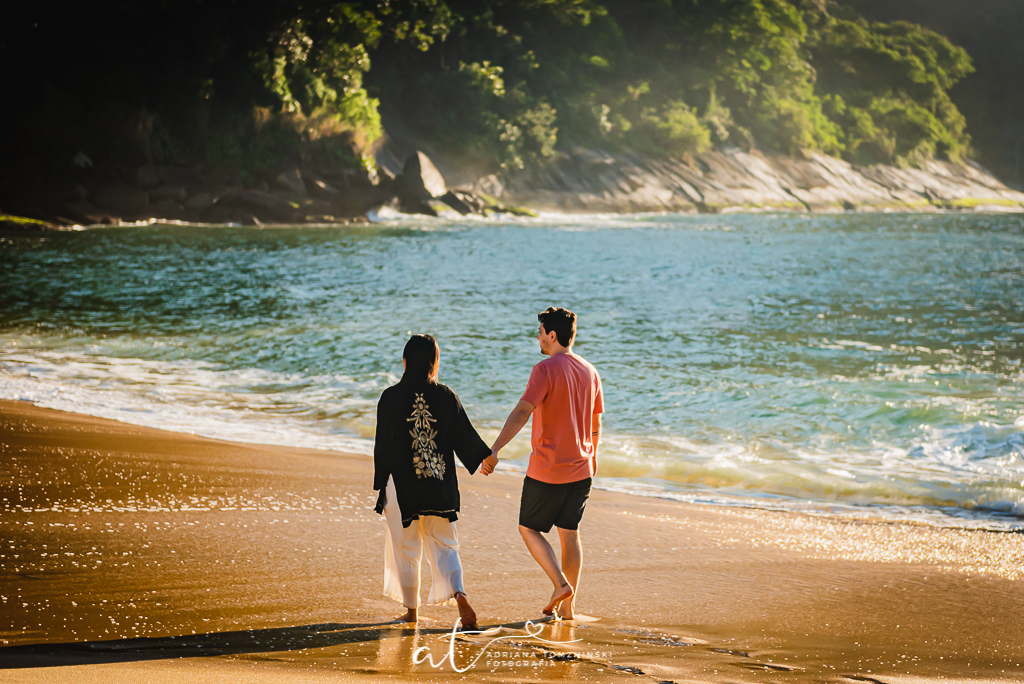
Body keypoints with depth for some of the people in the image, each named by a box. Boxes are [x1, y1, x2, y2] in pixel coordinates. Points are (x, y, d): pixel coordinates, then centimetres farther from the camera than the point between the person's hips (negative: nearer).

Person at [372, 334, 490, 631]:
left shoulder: (391, 398, -9)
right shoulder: (446, 396, -4)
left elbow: (383, 444, -5)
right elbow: (465, 436, 2)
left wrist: (380, 484, 5)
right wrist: (486, 458, 19)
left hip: (402, 484, -2)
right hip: (440, 485, 2)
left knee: (406, 549, 11)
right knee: (444, 545, 12)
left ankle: (411, 610, 17)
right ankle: (458, 593, -12)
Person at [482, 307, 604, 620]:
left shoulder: (546, 369, -14)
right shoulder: (590, 372, 8)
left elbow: (522, 412, -25)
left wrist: (494, 450, -29)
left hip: (547, 469, -6)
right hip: (581, 469, 6)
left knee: (529, 529, 9)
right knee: (570, 533, 12)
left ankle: (561, 584, -7)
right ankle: (568, 606, 13)